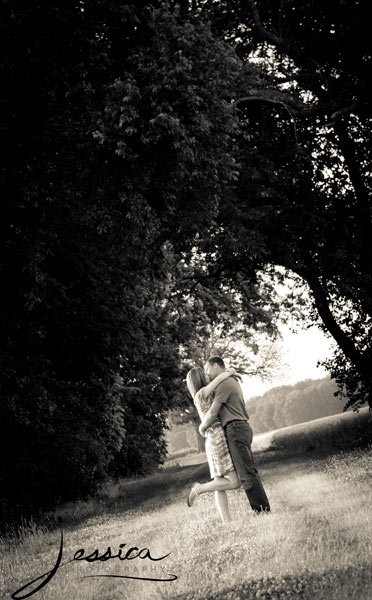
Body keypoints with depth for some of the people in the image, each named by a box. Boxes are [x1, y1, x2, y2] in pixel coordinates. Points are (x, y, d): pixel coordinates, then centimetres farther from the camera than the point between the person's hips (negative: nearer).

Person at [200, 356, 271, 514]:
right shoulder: (233, 382, 23)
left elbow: (212, 413, -13)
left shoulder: (224, 383, -9)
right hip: (243, 427, 10)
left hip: (235, 429, -10)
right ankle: (263, 510, 7)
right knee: (250, 472, 8)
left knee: (247, 474, -11)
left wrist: (202, 427, 2)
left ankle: (262, 510, -12)